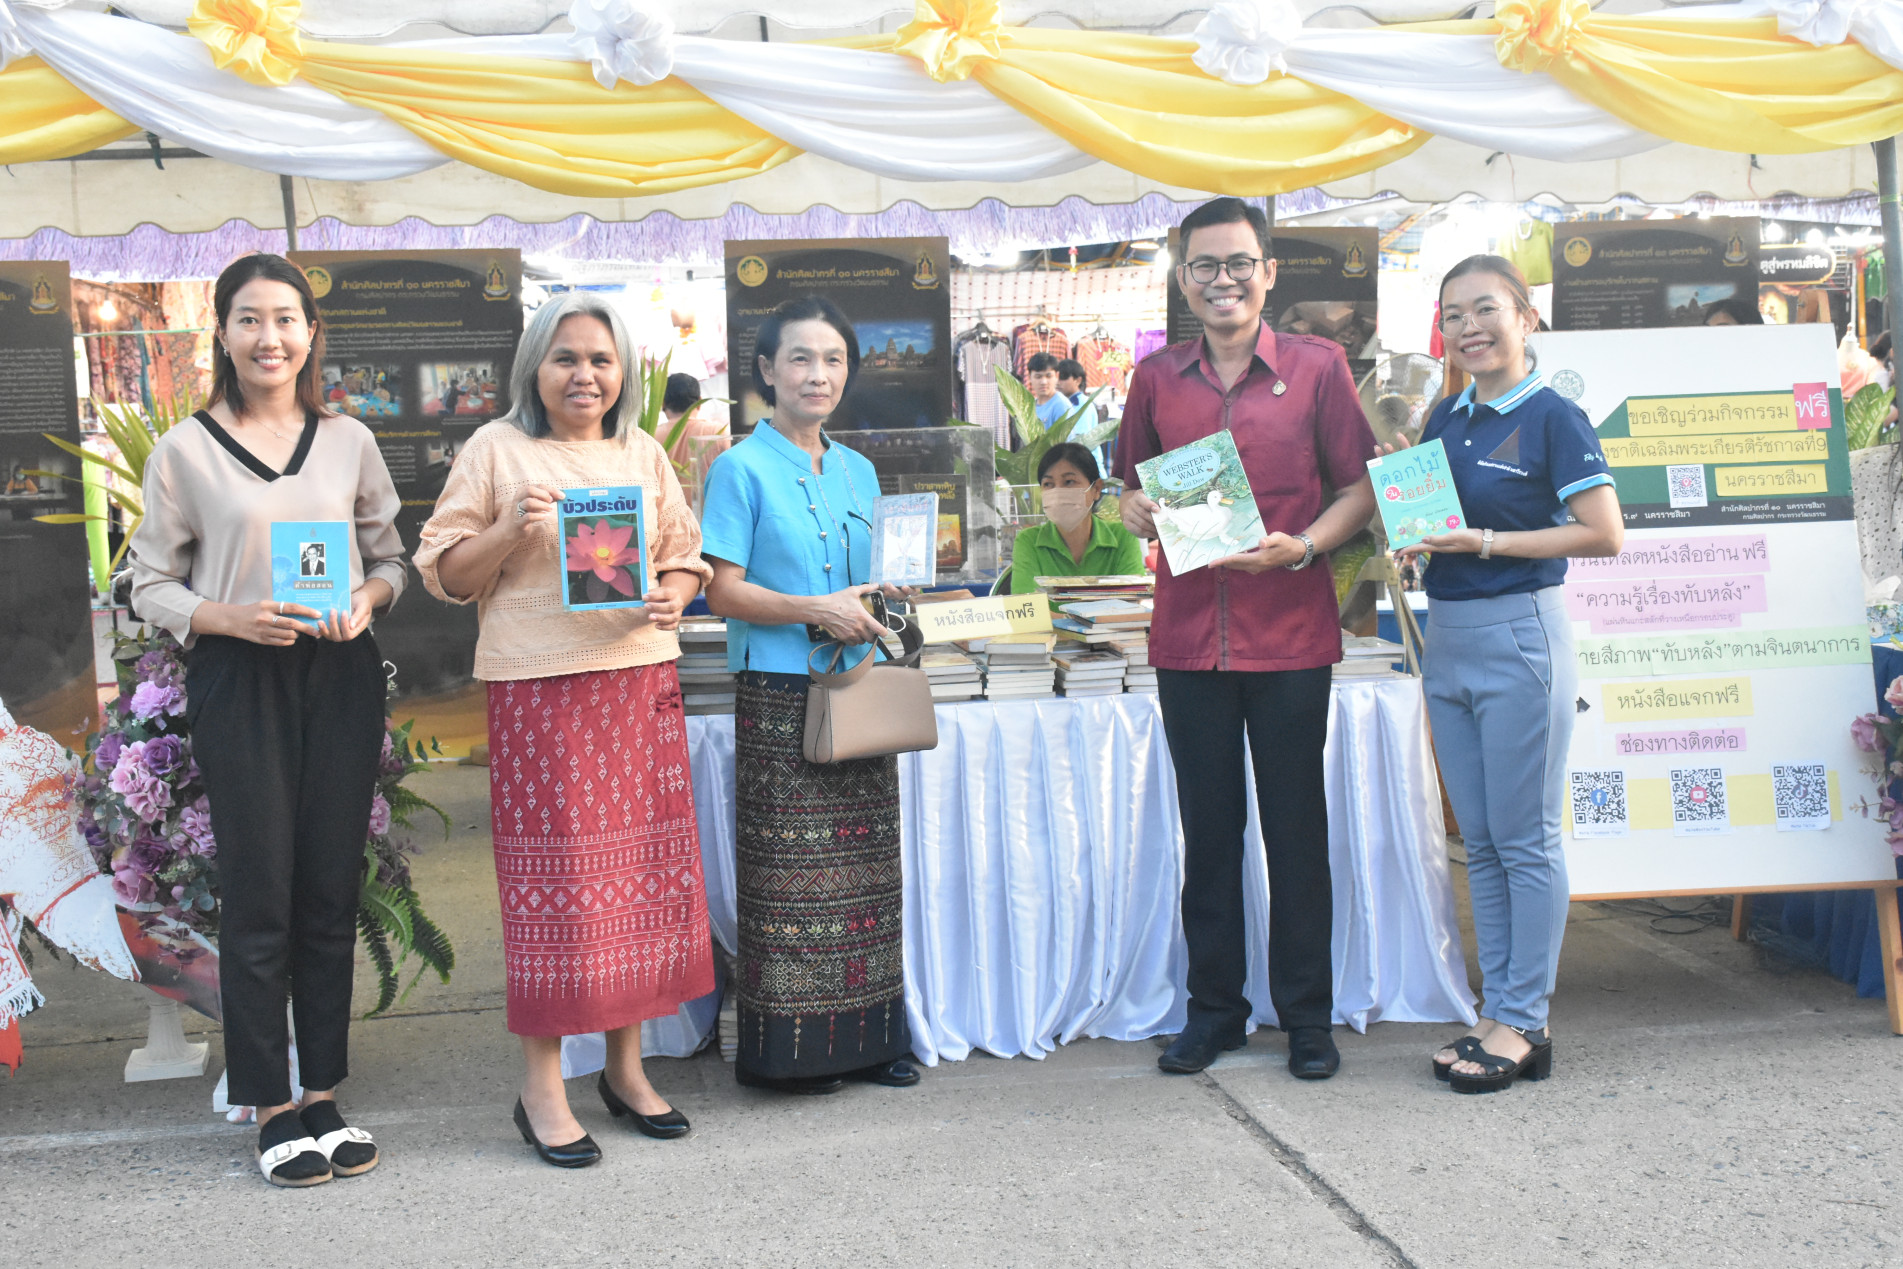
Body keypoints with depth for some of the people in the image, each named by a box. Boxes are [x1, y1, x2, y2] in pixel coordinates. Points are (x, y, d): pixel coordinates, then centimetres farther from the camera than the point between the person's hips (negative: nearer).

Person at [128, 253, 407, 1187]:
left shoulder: (349, 441, 7)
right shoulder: (184, 451, 0)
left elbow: (392, 558, 14)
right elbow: (151, 585, 2)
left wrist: (366, 601, -8)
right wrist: (231, 618, -15)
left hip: (341, 676, 3)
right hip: (238, 683, -2)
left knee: (332, 890, 7)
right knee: (258, 893, 0)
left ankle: (323, 1094, 19)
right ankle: (270, 1107, 13)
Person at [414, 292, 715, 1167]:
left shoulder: (644, 454, 15)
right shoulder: (496, 449, 3)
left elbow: (685, 558, 17)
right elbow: (445, 572, 2)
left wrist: (672, 598, -5)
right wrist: (512, 529, -15)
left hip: (641, 679, 5)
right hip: (540, 689, -4)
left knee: (645, 866, 7)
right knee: (553, 874, -3)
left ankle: (626, 1067, 22)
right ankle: (541, 1087, 9)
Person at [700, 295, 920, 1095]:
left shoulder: (858, 473, 15)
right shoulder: (743, 469, -3)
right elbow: (724, 591, -8)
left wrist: (867, 621, 0)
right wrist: (815, 613, -17)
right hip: (780, 696, -6)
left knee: (863, 868, 8)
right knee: (788, 874, -3)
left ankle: (865, 1034, 18)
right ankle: (785, 1049, 7)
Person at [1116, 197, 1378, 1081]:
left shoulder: (1317, 366, 1)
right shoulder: (1156, 379, 9)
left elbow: (1360, 487, 2)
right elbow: (1131, 485, 19)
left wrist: (1300, 547, -15)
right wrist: (1137, 511, -4)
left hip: (1290, 635, -2)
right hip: (1188, 635, 2)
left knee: (1295, 828, 5)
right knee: (1208, 828, 10)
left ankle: (1307, 1015, 18)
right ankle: (1212, 1008, 22)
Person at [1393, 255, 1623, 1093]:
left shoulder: (1552, 418, -8)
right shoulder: (1443, 419, 12)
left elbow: (1604, 533, -14)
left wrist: (1486, 542, -17)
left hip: (1519, 633, -7)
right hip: (1446, 636, 8)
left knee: (1526, 840, 0)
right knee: (1480, 843, 12)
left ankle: (1523, 1024, 9)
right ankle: (1498, 1011, 21)